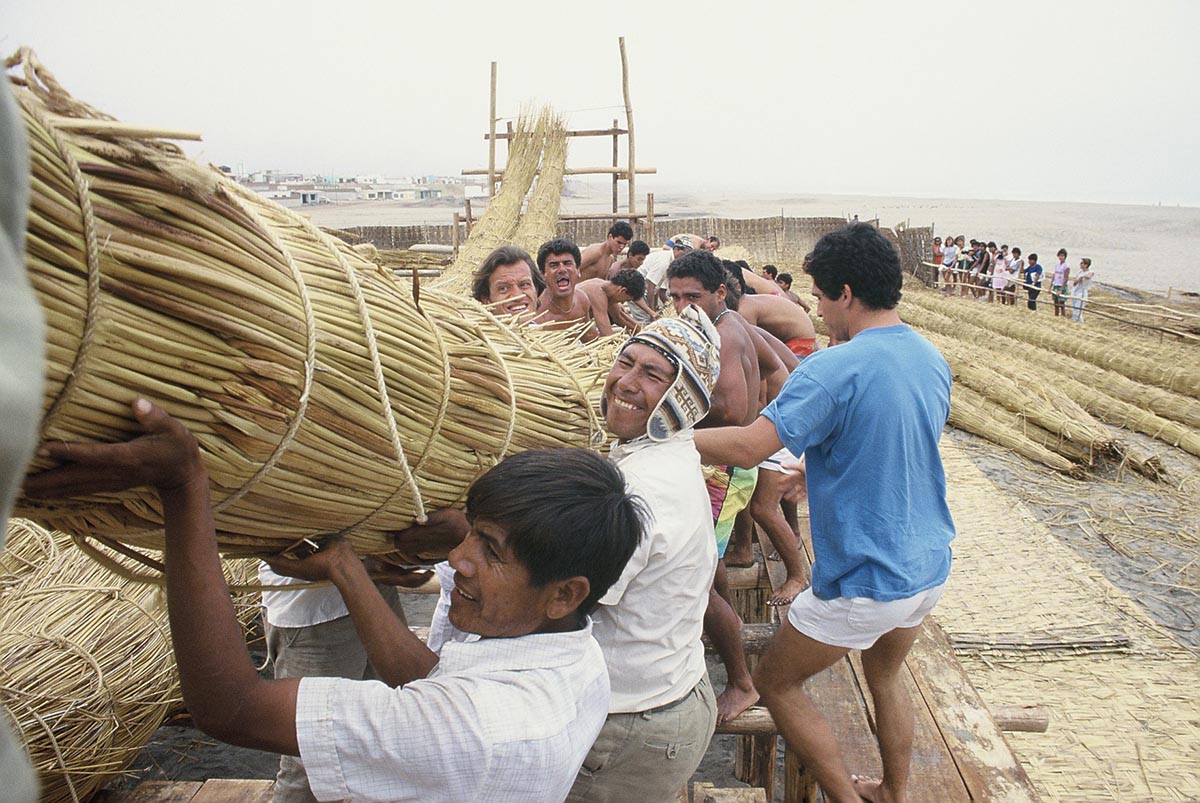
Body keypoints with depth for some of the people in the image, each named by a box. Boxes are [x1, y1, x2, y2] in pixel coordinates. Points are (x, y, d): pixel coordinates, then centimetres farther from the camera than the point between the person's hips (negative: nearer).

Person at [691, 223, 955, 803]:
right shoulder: (932, 359, 4)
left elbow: (748, 446, -31)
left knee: (776, 683, 12)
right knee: (885, 675, 30)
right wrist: (813, 471, 21)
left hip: (866, 582, -8)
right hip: (929, 566, 8)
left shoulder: (834, 369, -23)